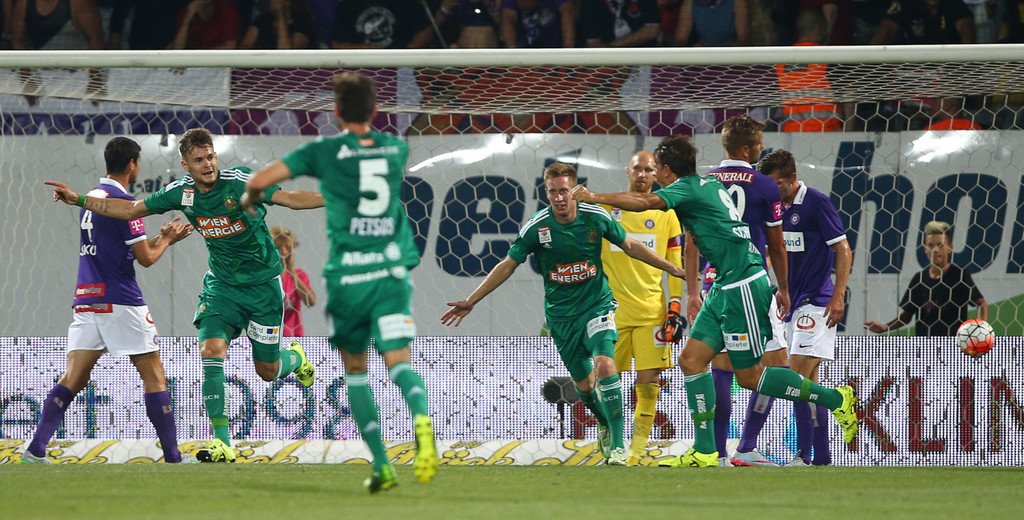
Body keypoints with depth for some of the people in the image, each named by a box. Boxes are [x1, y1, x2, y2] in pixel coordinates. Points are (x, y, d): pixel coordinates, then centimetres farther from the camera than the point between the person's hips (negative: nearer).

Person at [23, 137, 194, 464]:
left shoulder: (91, 198, 16)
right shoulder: (123, 202, -10)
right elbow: (146, 258, -7)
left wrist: (160, 237, 22)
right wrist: (167, 240, 12)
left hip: (86, 300, 7)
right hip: (120, 302, -7)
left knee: (73, 380, 1)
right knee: (154, 376, 2)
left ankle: (36, 448, -13)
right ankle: (172, 455, 2)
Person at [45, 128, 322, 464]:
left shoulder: (240, 181, -19)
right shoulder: (182, 193, -6)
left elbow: (290, 198, -23)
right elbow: (130, 209, 2)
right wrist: (77, 200, -4)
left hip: (263, 284, -3)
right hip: (221, 284, 3)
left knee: (267, 371, 5)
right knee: (211, 349, -20)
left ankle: (295, 358, 45)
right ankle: (222, 443, -20)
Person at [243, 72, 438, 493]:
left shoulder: (324, 152, -1)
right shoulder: (397, 148, 9)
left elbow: (260, 180, -5)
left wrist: (251, 196, 18)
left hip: (347, 276, -1)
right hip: (392, 269, 1)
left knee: (355, 368, 14)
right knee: (398, 361, -9)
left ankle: (381, 465, 7)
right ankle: (421, 416, -43)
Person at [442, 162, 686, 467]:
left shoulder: (595, 218, -10)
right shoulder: (536, 227, -11)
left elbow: (631, 246, 7)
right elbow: (508, 265, -1)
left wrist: (673, 269, 12)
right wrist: (471, 301, -2)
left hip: (597, 303, -1)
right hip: (561, 313, 1)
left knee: (604, 366, -22)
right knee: (584, 383, 7)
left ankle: (617, 444, -18)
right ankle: (606, 426, 38)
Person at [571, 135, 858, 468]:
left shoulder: (687, 189, -12)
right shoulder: (708, 185, 16)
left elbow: (644, 202, -28)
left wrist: (594, 198, -18)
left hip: (742, 287, -10)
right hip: (726, 288, 10)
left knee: (749, 376, -3)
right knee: (691, 359, 4)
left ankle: (835, 399, 6)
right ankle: (704, 453, 3)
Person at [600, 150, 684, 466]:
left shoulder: (665, 215, 9)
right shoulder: (606, 208, 8)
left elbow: (675, 266, 11)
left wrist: (676, 308, 3)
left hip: (652, 311, 0)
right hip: (613, 309, 0)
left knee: (649, 381, -7)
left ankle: (637, 449, -1)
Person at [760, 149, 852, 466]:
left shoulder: (816, 203, -10)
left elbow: (843, 250, -11)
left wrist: (838, 297, -17)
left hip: (816, 303, -8)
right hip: (794, 305, 8)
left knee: (798, 374, -16)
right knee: (808, 382, 8)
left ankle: (804, 455, -17)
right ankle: (822, 458, 10)